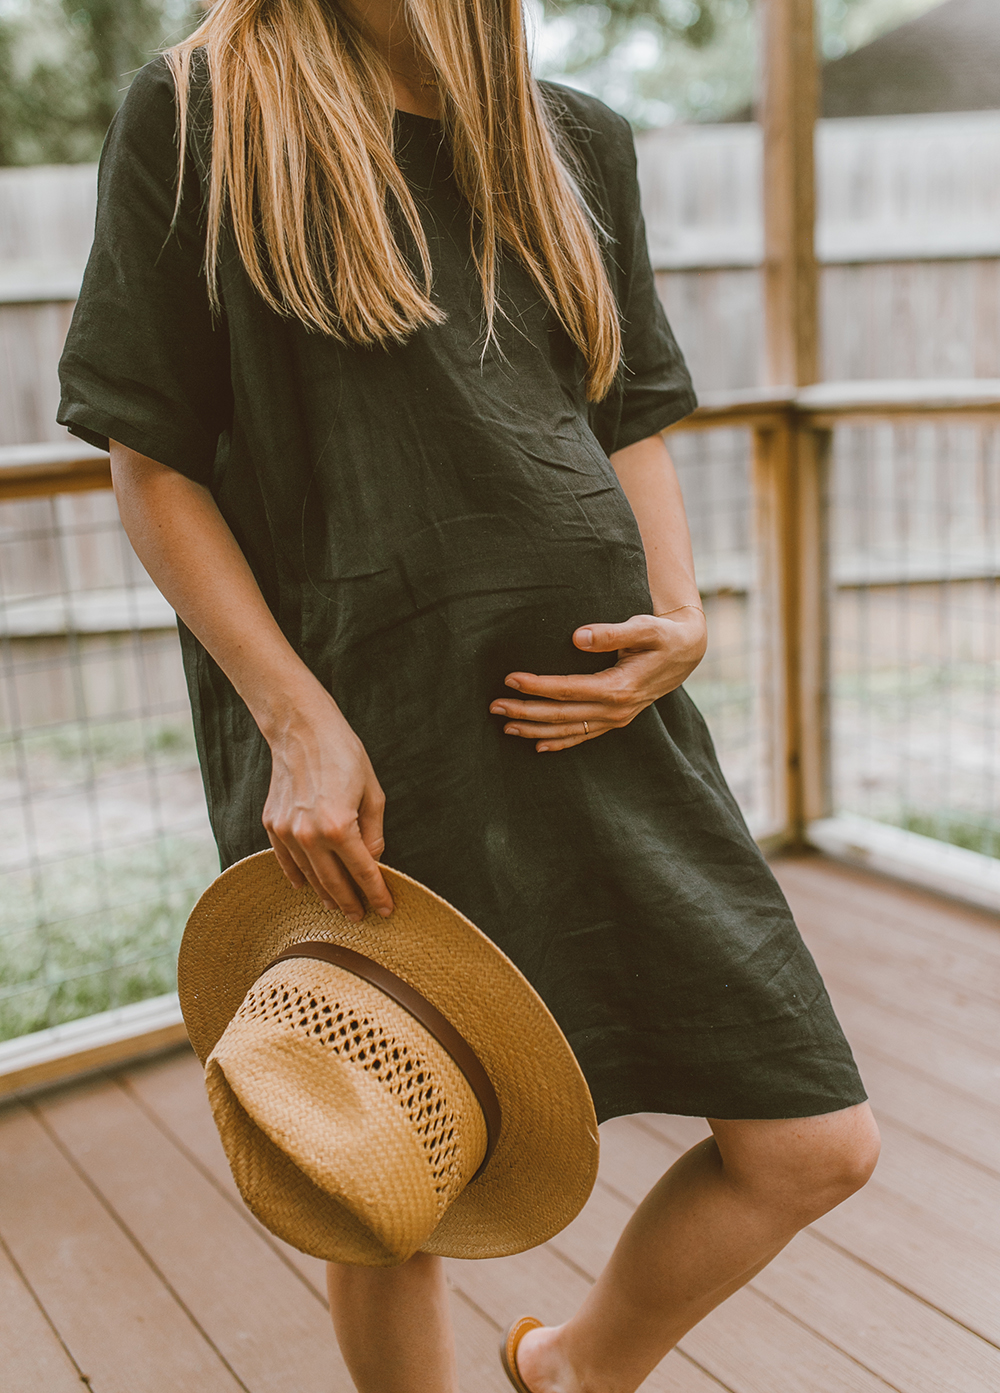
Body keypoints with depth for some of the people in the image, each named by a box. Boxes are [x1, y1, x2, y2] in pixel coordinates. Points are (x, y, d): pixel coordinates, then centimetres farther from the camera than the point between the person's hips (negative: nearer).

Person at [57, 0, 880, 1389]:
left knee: (816, 1147, 7)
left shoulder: (579, 141, 15)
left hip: (595, 715, 5)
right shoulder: (194, 116, 1)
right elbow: (150, 462, -2)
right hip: (364, 760, -4)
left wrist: (683, 621, -1)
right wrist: (296, 719, -12)